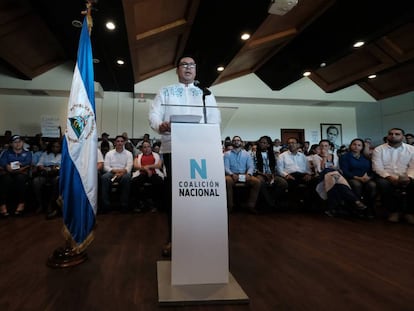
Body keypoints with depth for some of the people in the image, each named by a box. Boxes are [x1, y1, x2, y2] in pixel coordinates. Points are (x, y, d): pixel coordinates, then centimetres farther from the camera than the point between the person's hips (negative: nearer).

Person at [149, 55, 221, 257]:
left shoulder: (206, 94, 22)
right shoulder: (165, 92, 18)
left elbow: (215, 118, 9)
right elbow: (154, 114, 5)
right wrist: (160, 125, -19)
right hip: (172, 147, -1)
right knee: (173, 191, 0)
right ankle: (173, 238, 11)